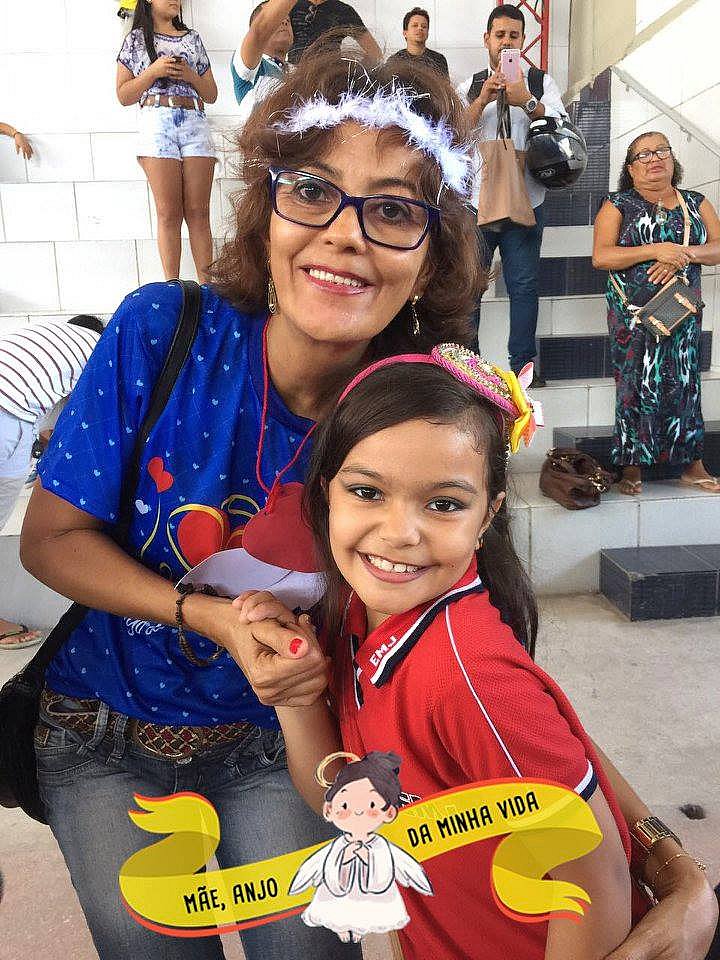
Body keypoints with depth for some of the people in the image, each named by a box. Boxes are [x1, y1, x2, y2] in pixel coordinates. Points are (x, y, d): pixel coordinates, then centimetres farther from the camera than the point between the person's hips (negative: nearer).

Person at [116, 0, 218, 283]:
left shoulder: (193, 38, 21)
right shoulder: (136, 39, 13)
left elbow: (211, 95, 19)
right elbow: (123, 95, 8)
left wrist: (189, 74, 1)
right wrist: (153, 71, -4)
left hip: (196, 124, 2)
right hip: (157, 124, -2)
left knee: (198, 212, -5)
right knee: (168, 212, -8)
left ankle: (207, 285, -6)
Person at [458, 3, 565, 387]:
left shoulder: (541, 82, 11)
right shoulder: (470, 87, 13)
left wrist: (527, 102, -18)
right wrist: (483, 99, -13)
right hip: (475, 200, 1)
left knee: (523, 286, 1)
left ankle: (523, 363, 8)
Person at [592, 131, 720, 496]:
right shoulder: (618, 205, 5)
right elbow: (600, 256, -9)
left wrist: (684, 253, -14)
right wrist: (655, 250, -17)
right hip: (633, 313, -2)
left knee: (684, 383, -1)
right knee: (636, 385, -4)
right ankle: (632, 468, 5)